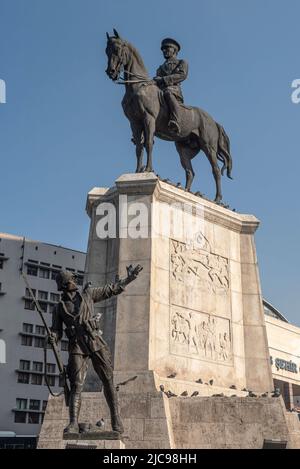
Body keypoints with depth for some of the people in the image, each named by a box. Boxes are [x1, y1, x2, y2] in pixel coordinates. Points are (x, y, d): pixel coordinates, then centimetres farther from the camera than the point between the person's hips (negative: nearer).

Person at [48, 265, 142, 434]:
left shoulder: (87, 294, 14)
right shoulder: (59, 308, 12)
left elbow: (111, 289, 17)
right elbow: (56, 331, 10)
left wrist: (129, 278, 15)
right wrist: (52, 339, -14)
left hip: (96, 342, 1)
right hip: (77, 347, -1)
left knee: (108, 381, 1)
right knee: (77, 385, -11)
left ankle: (116, 418, 12)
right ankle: (73, 424, -12)